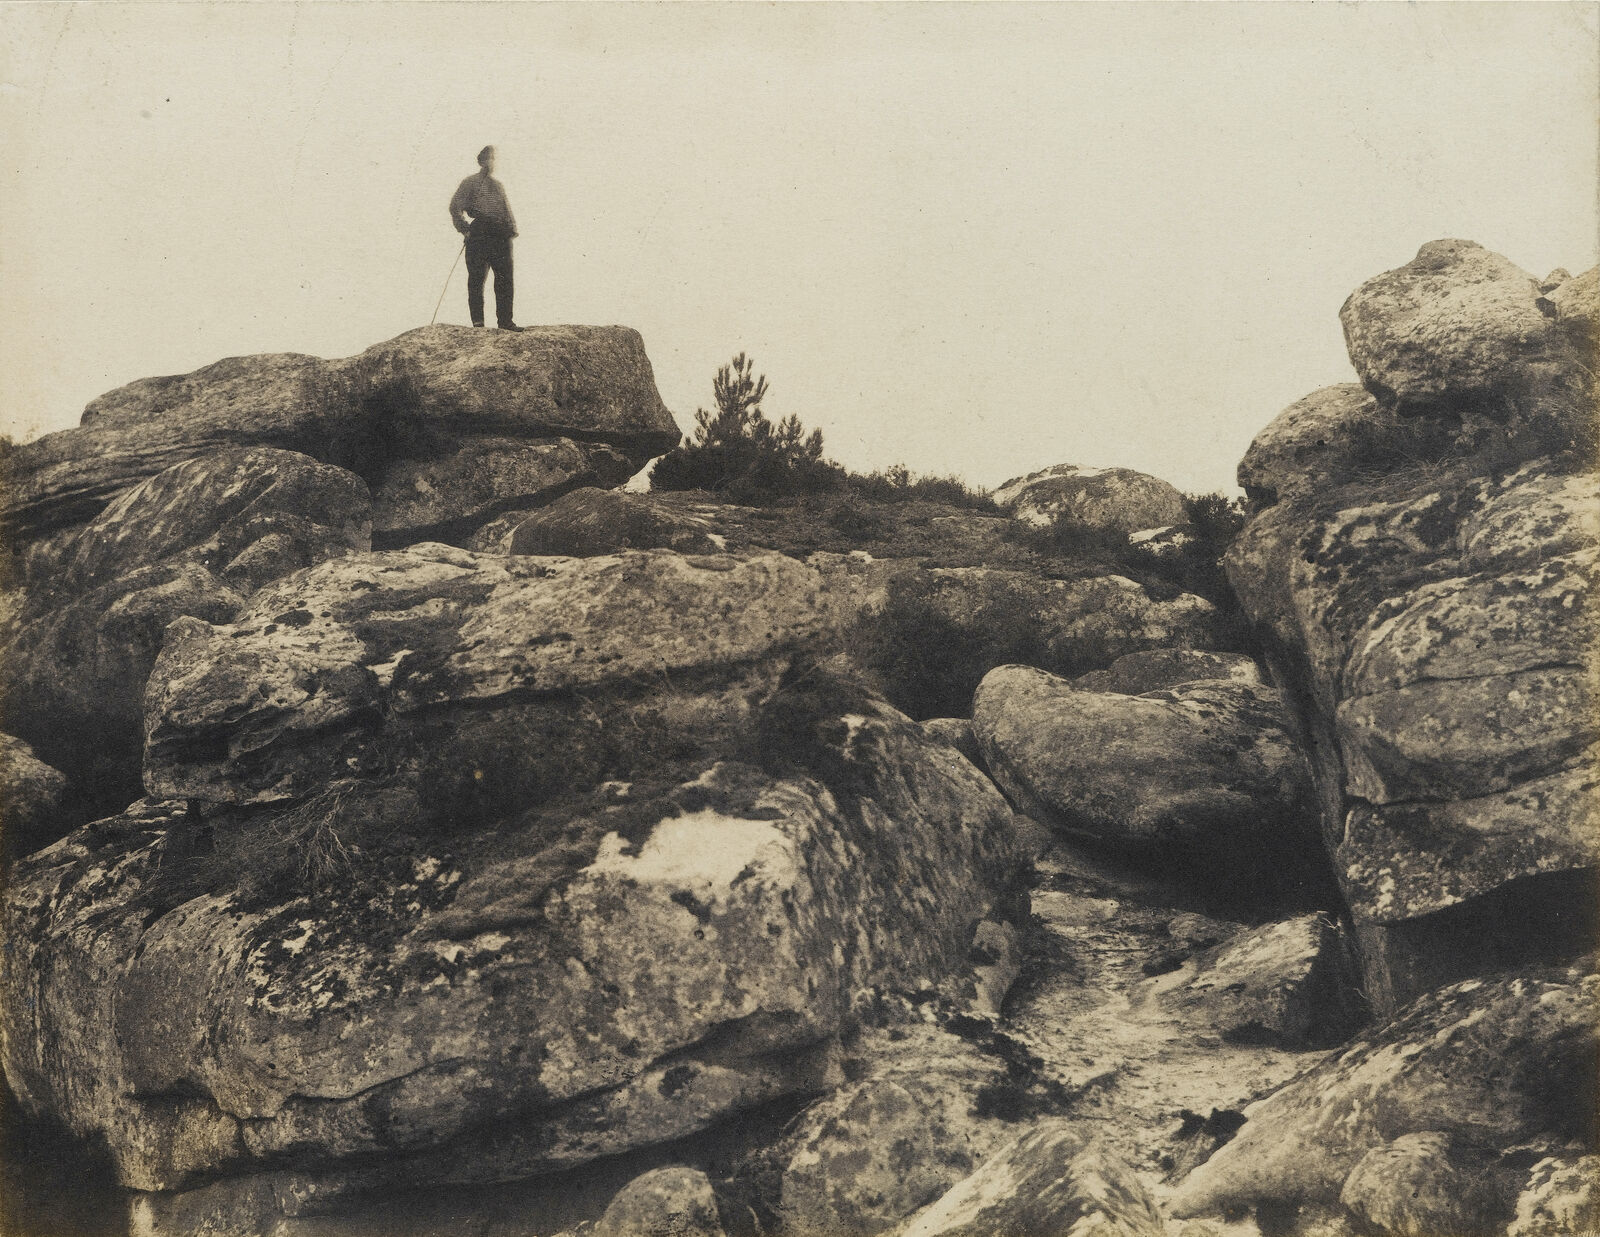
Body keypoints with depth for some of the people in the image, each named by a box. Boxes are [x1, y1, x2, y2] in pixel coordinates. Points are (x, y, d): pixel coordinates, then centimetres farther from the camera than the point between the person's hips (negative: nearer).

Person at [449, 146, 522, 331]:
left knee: (505, 279, -2)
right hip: (478, 235, -5)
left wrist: (511, 228, 8)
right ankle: (477, 321, -3)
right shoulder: (470, 183, 7)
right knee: (476, 279, -5)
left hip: (501, 238, 5)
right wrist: (465, 229, -8)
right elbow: (455, 207, 0)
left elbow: (507, 211, 25)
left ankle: (505, 320, 0)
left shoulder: (498, 185, 24)